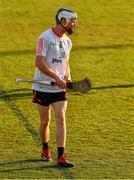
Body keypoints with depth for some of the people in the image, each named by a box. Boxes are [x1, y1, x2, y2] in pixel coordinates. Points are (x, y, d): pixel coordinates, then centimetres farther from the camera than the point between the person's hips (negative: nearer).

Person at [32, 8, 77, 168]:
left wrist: (67, 78, 4)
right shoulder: (45, 37, -12)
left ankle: (61, 157, -12)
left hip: (60, 89, 4)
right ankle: (45, 150, 32)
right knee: (45, 122, 7)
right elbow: (39, 63, -18)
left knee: (61, 119, -9)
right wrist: (57, 78, -22)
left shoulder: (67, 42, 10)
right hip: (43, 88, -4)